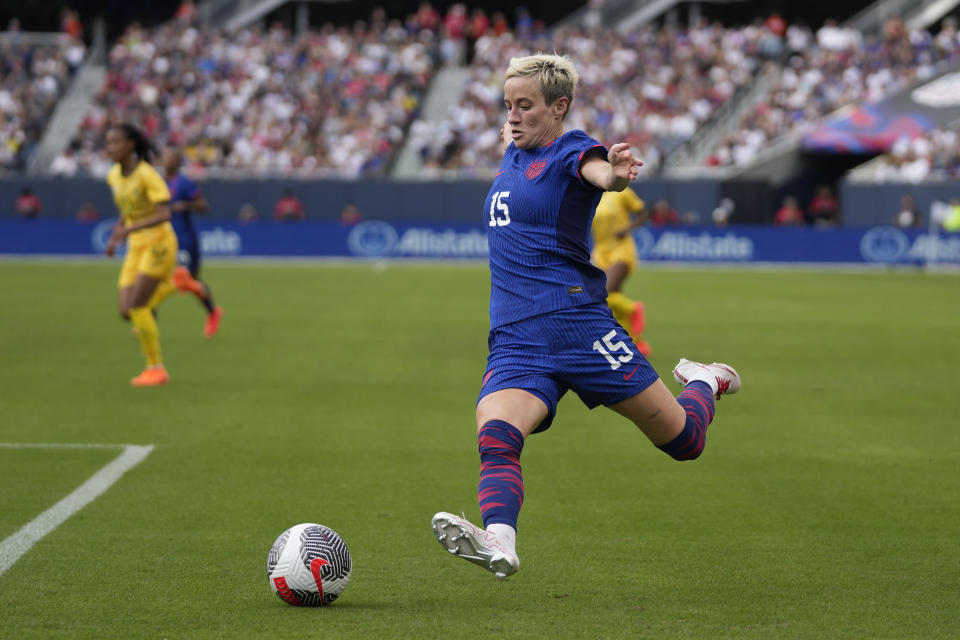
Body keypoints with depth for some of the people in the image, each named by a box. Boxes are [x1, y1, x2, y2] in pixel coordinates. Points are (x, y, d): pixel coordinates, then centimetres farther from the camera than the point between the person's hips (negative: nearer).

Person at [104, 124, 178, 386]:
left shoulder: (147, 174, -19)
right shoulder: (114, 175, 4)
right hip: (136, 247, 7)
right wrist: (114, 238, 9)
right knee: (127, 311, -1)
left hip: (159, 244, -7)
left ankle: (156, 369, -1)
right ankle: (171, 284, 27)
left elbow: (164, 214, -27)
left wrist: (129, 229, -37)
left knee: (137, 305, -16)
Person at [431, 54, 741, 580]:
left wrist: (615, 173, -52)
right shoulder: (514, 156, 18)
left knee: (683, 441, 3)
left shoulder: (569, 151, -5)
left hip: (578, 322, -5)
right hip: (514, 340, 5)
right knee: (495, 438, -27)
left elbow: (595, 169, -33)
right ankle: (499, 542, -49)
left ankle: (704, 384, 37)